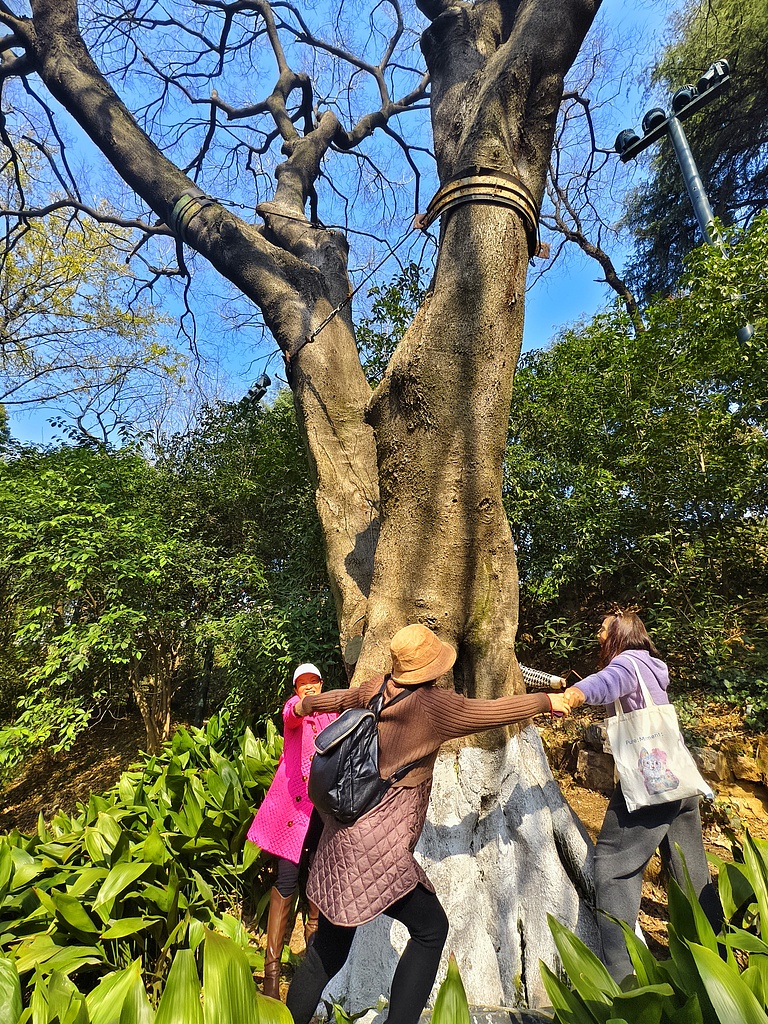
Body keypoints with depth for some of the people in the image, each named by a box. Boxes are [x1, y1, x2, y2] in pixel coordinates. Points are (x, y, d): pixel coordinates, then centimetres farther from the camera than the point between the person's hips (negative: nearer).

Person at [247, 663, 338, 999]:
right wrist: (301, 706, -50)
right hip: (296, 797, -5)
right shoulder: (292, 707, -2)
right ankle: (272, 966, 5)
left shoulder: (330, 713, 13)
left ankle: (313, 930, 35)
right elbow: (291, 716, -27)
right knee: (288, 878, -6)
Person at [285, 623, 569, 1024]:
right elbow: (495, 711, -9)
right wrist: (546, 700, 7)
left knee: (328, 949, 21)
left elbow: (343, 698, 19)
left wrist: (307, 704, 40)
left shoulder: (377, 689, 0)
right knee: (430, 929, 14)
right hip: (376, 847, -7)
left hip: (342, 834, 7)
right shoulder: (431, 704, -18)